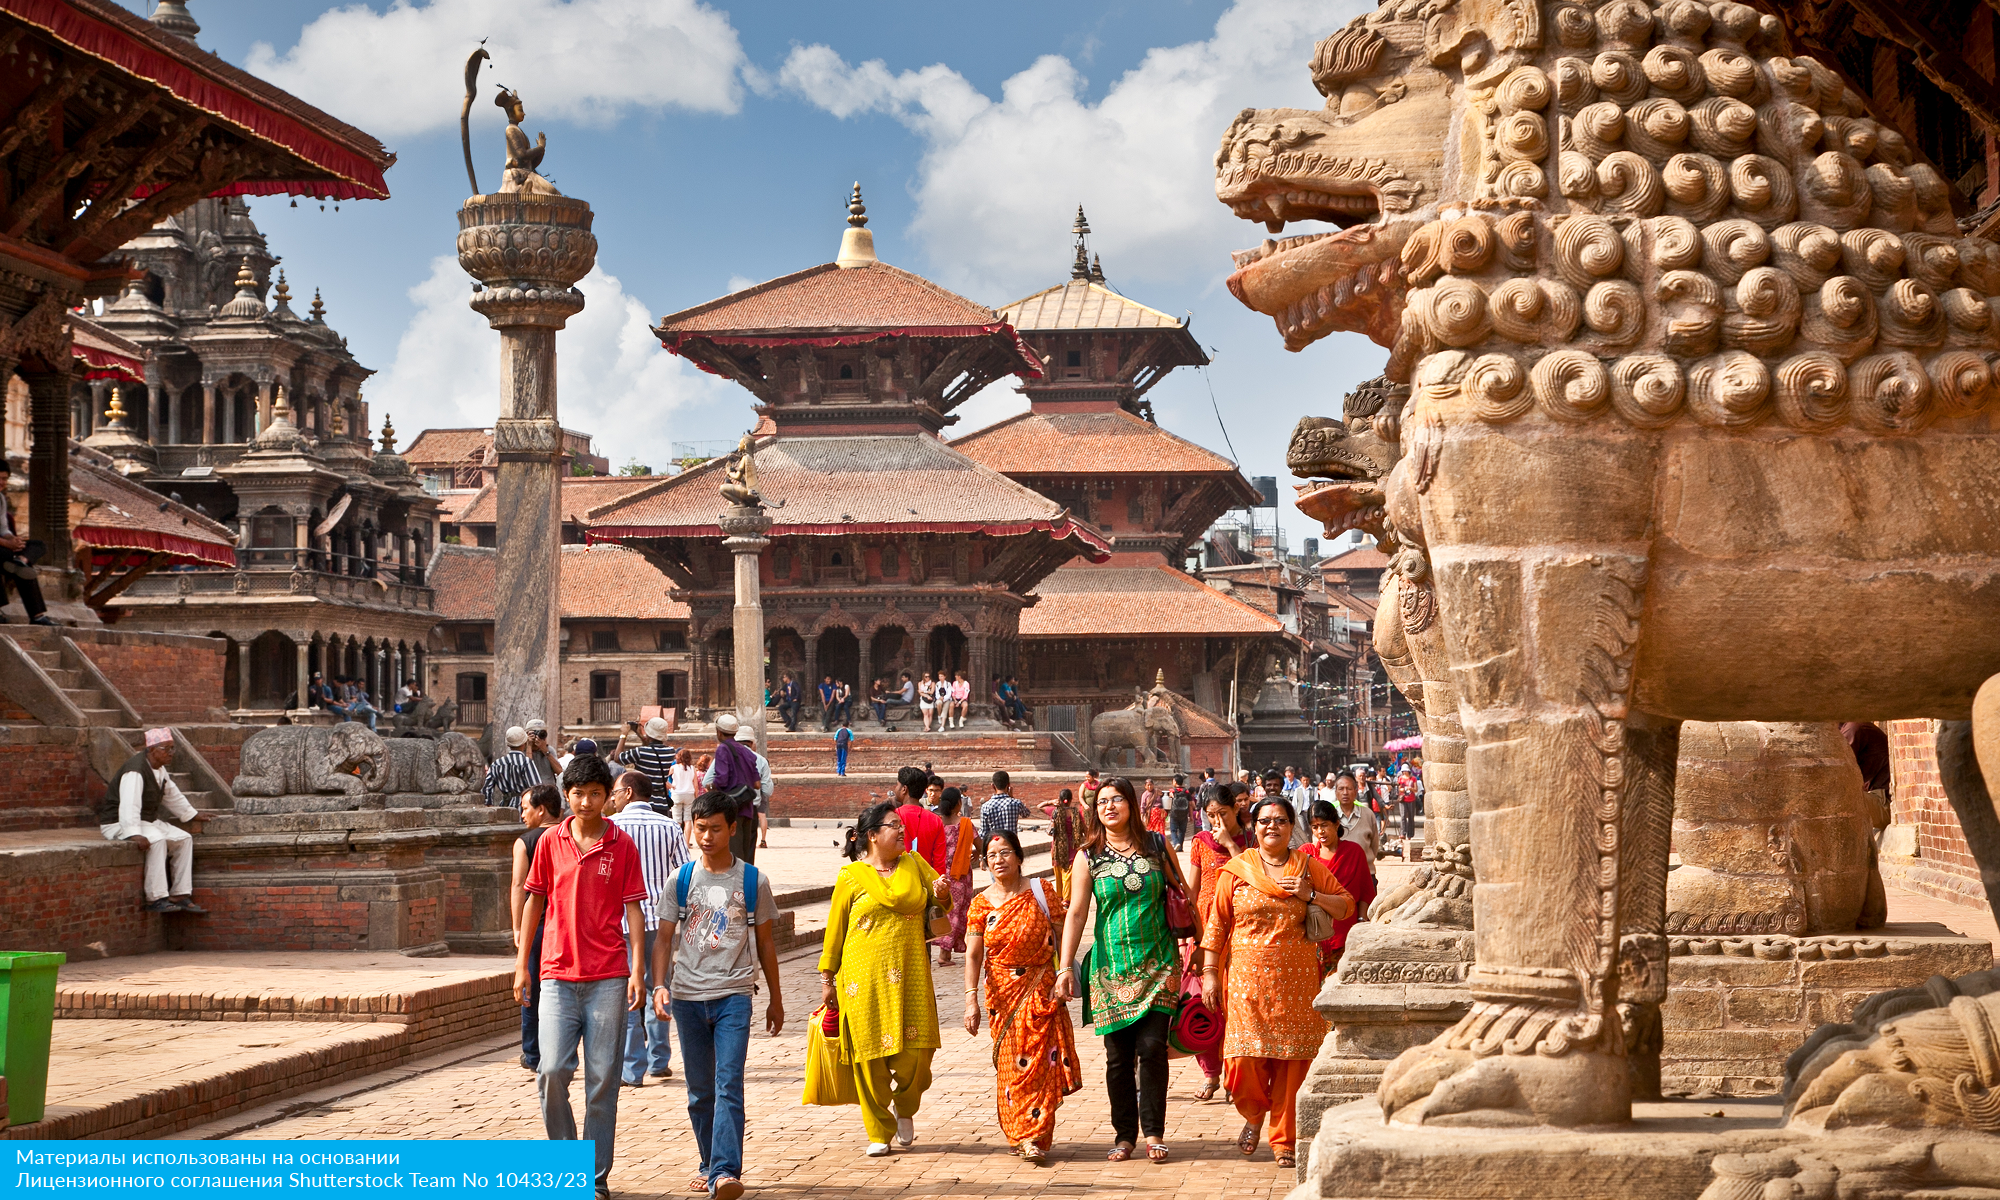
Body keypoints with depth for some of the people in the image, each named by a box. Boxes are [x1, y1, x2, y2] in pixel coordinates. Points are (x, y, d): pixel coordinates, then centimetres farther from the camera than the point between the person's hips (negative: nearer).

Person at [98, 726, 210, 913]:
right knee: (157, 840, -33)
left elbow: (173, 795, 27)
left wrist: (192, 815, 36)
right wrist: (134, 834, -47)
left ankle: (180, 896, -4)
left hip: (148, 821, 10)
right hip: (118, 824, -10)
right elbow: (129, 806, -36)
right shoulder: (135, 771, -23)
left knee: (184, 839, -3)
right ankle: (155, 900, -34)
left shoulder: (159, 770, 9)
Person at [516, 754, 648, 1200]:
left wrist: (637, 970, -7)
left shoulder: (622, 846, 1)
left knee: (602, 1080, 1)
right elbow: (535, 901, 13)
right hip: (558, 975, 1)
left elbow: (633, 909, 1)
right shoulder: (550, 842, 6)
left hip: (608, 978, -1)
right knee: (552, 1070, -9)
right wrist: (521, 963, 11)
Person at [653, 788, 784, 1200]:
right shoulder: (681, 879, 4)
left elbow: (765, 942, 11)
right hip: (687, 995, 2)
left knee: (729, 1084, -15)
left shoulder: (753, 881, 2)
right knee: (700, 1090, 10)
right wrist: (659, 986, -9)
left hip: (734, 995, -2)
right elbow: (664, 937, 6)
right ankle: (708, 1164, 26)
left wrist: (776, 998, 15)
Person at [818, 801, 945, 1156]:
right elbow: (835, 929, 8)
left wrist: (941, 892, -2)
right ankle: (879, 1132, 12)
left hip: (910, 974, 2)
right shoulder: (851, 876, 3)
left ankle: (905, 1107, 23)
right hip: (865, 978, -2)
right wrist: (827, 978, 8)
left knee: (915, 1053, -7)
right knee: (869, 1054, -2)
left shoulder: (914, 864, 12)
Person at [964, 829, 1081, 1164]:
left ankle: (1034, 1136, -4)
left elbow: (1063, 937, 1)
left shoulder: (1041, 892, -2)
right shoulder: (981, 904, 0)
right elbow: (973, 955, -6)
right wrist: (971, 998, -15)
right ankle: (1021, 1134, 17)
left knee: (1039, 1059, -8)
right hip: (1002, 992, 2)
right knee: (1010, 1062, 5)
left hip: (1040, 989, -2)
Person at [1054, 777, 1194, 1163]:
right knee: (1118, 1055, 2)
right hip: (1111, 968, 0)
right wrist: (1066, 966, -8)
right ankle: (1124, 1134, 12)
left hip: (1158, 964, 0)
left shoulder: (1157, 846, 4)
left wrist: (1200, 945, 10)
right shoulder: (1088, 857, 2)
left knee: (1151, 1047, -9)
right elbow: (1076, 913, -1)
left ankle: (1153, 1132, 1)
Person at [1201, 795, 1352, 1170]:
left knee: (1292, 1061, -1)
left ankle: (1284, 1139, 13)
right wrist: (1209, 972, 1)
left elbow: (1347, 906, 9)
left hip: (1296, 980, 1)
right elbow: (1216, 923, 6)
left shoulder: (1309, 867, 9)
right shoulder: (1235, 870, 5)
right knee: (1244, 1058, -10)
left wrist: (1310, 895, -7)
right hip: (1247, 977, -1)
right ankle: (1254, 1114, 20)